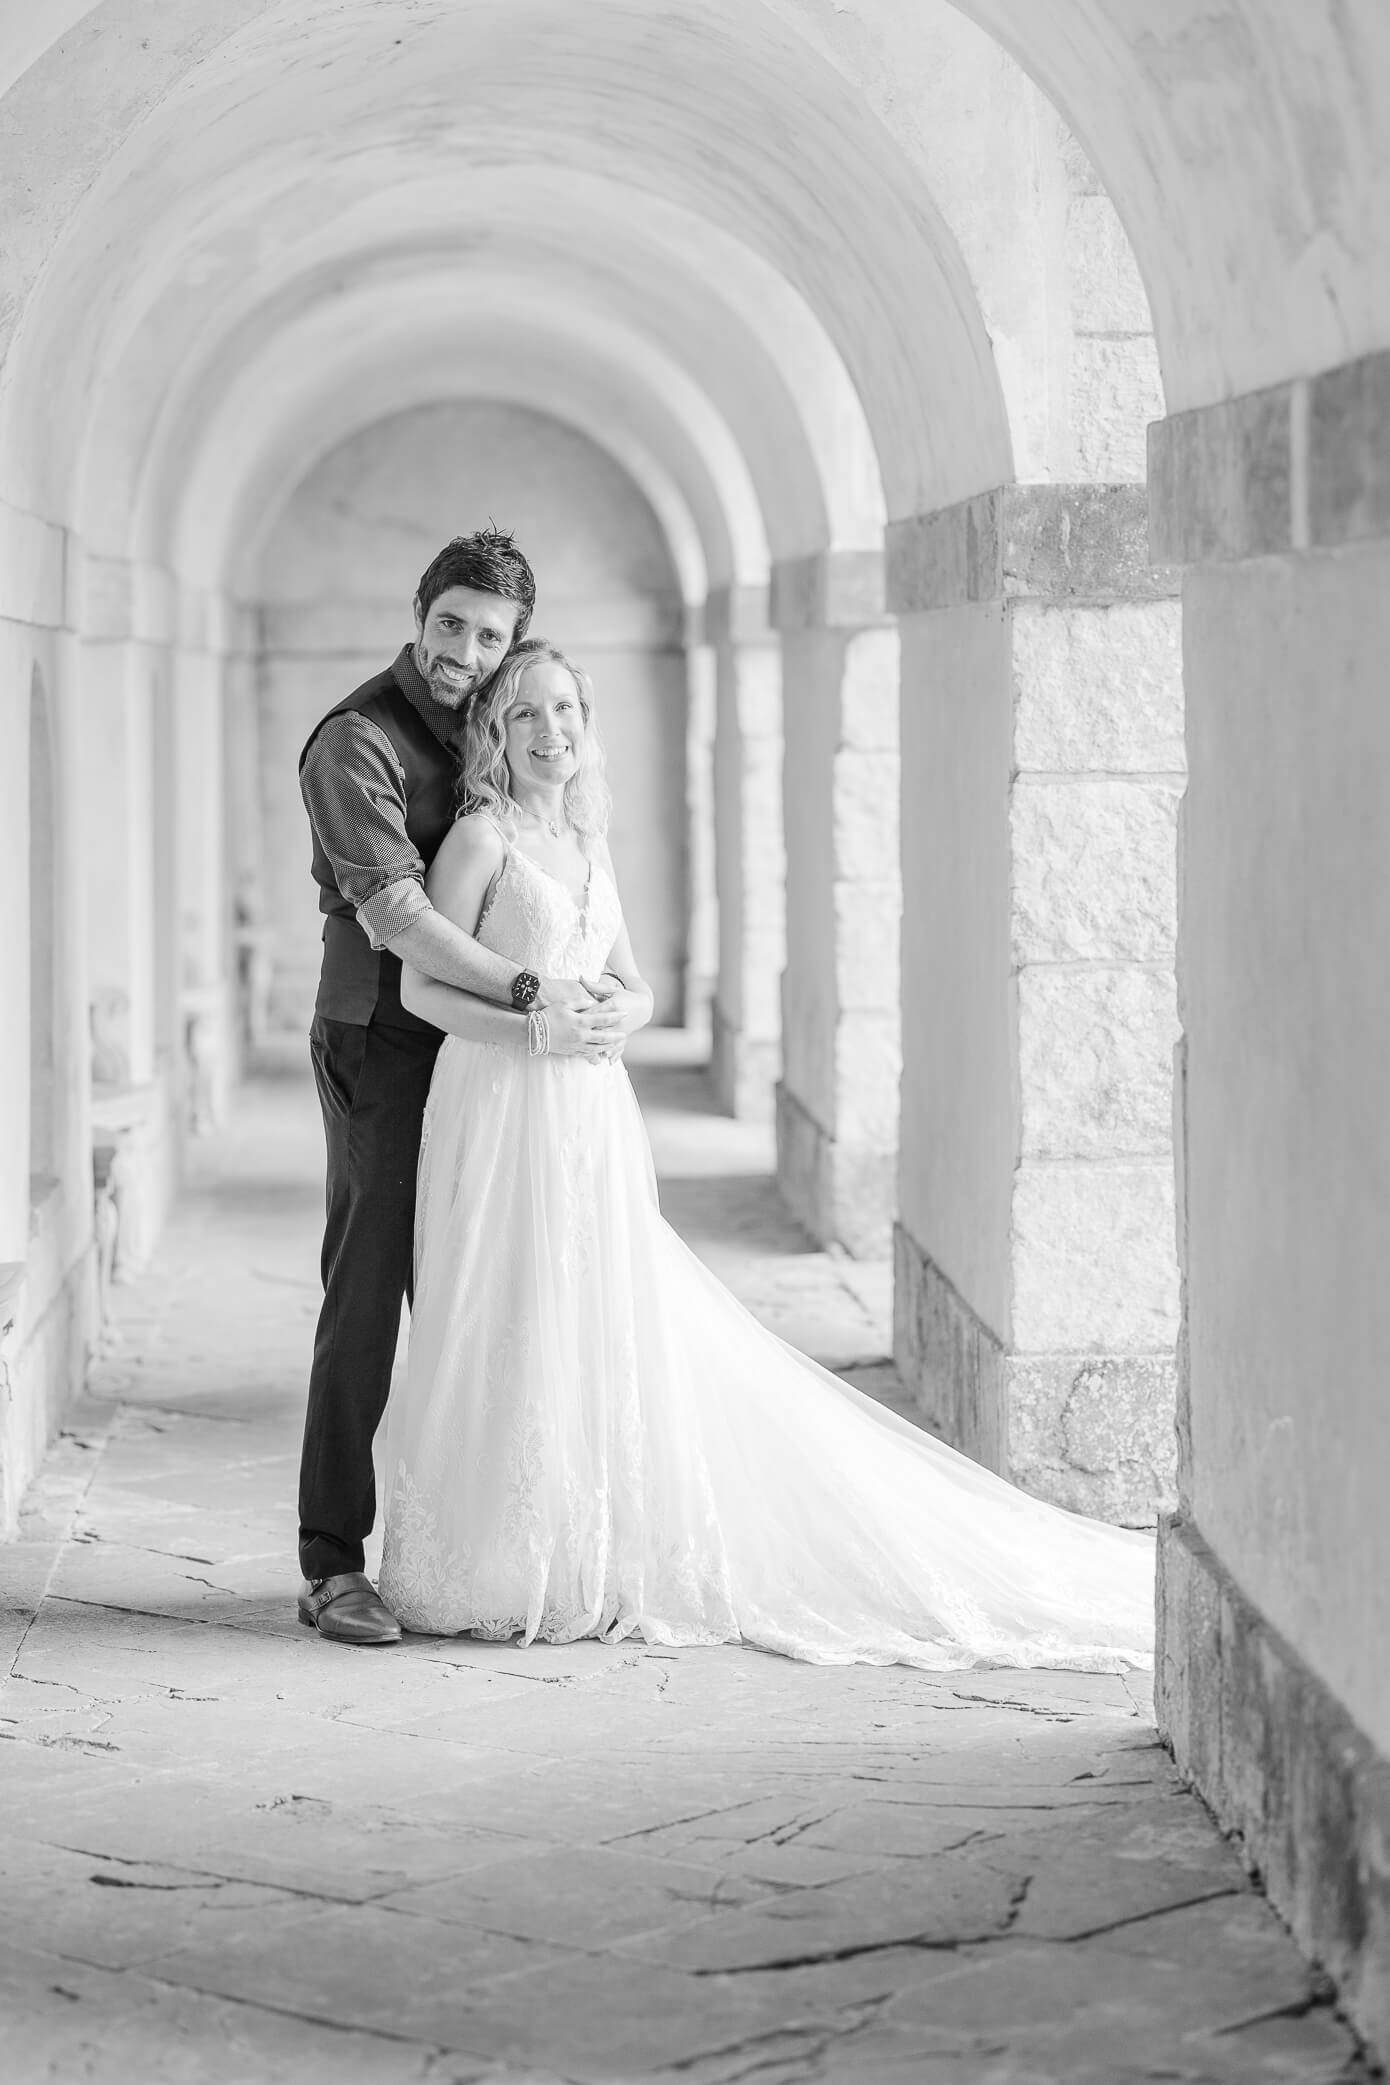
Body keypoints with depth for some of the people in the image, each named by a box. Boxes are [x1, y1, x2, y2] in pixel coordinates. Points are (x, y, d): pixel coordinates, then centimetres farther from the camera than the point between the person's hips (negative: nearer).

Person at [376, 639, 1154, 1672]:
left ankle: (590, 1570, 16)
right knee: (511, 1340, -3)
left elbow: (637, 987, 19)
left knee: (606, 1336, 7)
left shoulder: (588, 844, 16)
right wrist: (536, 1028, -18)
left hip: (595, 1120, 6)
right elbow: (421, 987, -9)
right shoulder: (483, 837, -4)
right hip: (506, 1111, -6)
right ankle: (493, 1577, 8)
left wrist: (616, 1015, -4)